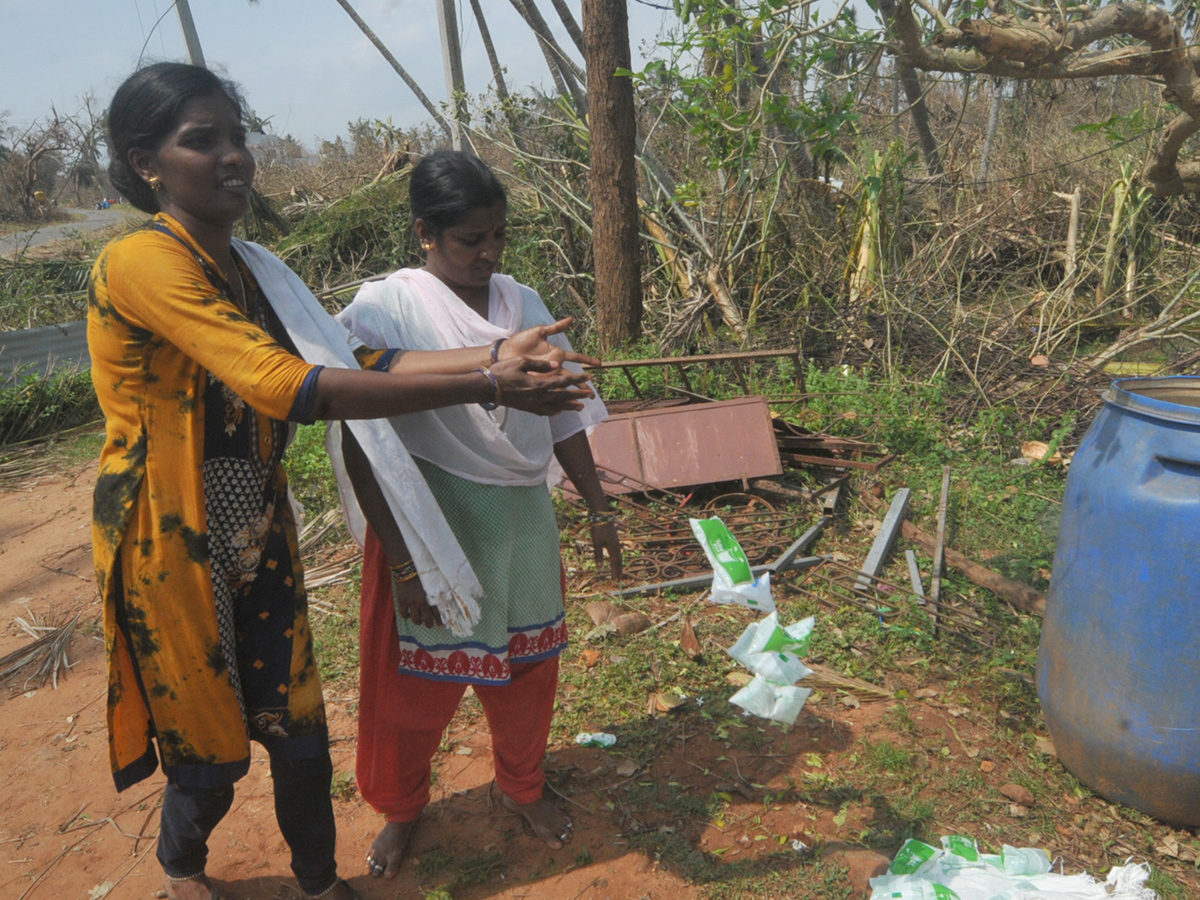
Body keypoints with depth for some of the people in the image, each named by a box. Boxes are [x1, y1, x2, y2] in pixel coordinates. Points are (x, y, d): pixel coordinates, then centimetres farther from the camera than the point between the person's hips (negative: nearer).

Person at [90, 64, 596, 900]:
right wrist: (482, 387, -33)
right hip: (173, 548, -6)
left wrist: (493, 355, -15)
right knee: (211, 753, 15)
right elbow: (286, 387, -33)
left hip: (259, 538, 6)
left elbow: (351, 358, -4)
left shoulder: (246, 265, 5)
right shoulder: (141, 262, -22)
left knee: (300, 734, 14)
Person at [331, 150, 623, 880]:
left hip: (524, 520, 4)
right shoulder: (386, 309, -14)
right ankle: (401, 808, 42)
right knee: (413, 683, 13)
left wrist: (599, 510, 10)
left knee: (527, 666, 19)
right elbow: (363, 447, -15)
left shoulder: (525, 305, 1)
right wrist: (401, 560, -17)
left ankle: (523, 784, 48)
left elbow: (565, 417, 7)